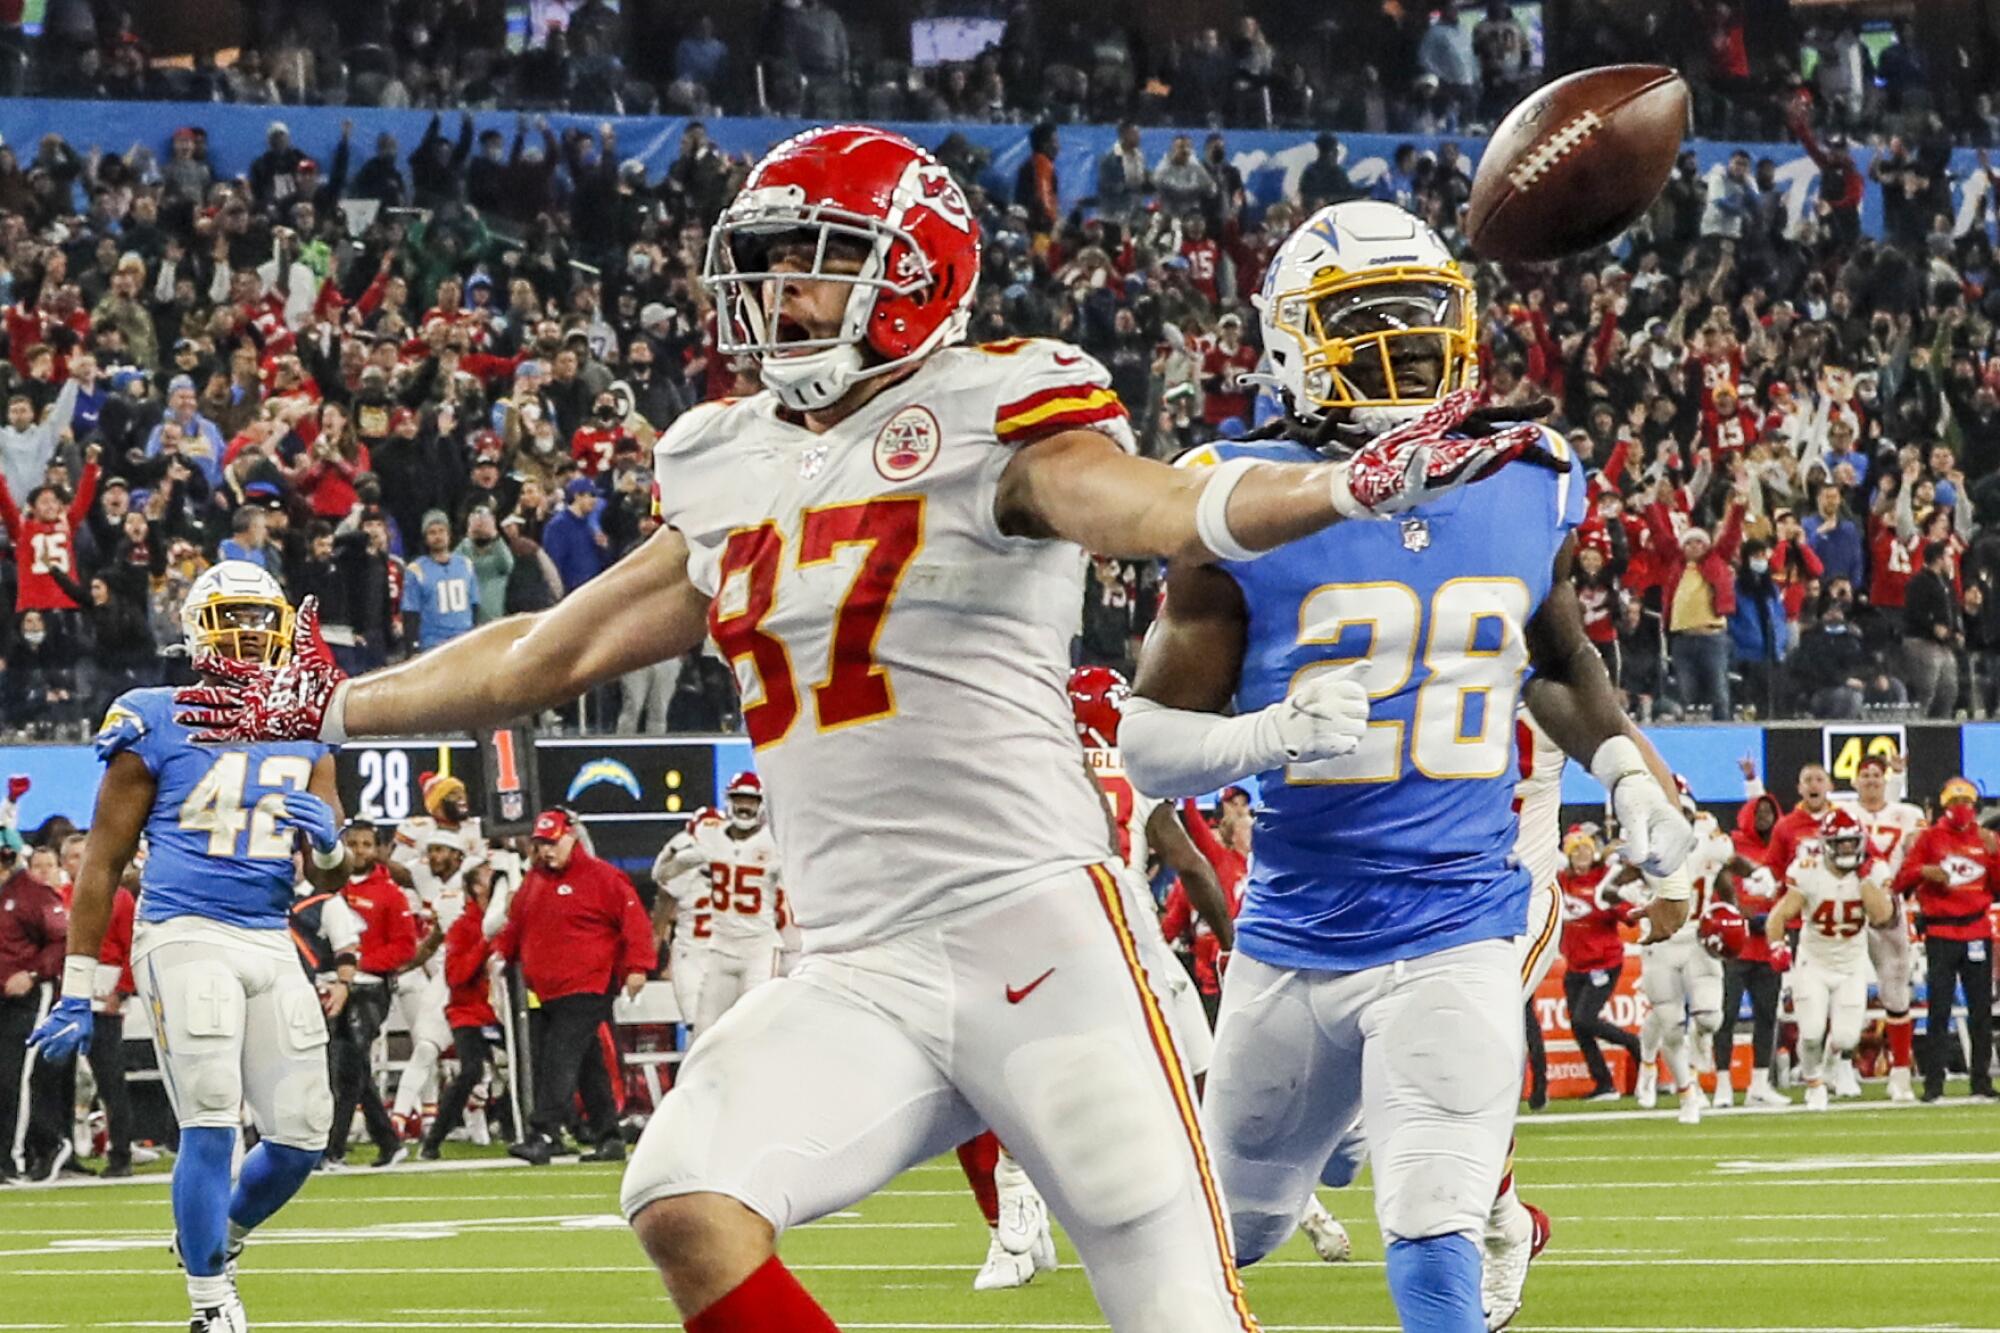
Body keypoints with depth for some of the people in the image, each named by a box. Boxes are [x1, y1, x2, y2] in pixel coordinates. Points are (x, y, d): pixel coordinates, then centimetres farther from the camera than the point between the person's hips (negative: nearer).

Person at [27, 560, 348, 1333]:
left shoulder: (305, 733, 12)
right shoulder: (157, 725, -3)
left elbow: (329, 879, 14)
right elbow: (104, 861, 0)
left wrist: (328, 843, -12)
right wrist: (76, 992, -2)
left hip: (271, 945, 5)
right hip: (185, 936, -5)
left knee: (301, 1135, 4)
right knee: (211, 1127, -13)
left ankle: (212, 1239, 32)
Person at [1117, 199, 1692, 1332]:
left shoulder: (1528, 493, 2)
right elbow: (1150, 742, -9)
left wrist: (1629, 777, 8)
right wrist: (1268, 737, -28)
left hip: (1455, 935, 0)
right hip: (1295, 933, 0)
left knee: (1439, 1242, -20)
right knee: (1233, 1226, 20)